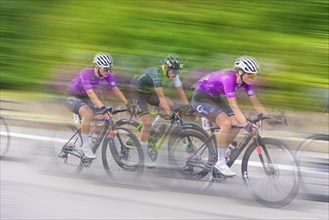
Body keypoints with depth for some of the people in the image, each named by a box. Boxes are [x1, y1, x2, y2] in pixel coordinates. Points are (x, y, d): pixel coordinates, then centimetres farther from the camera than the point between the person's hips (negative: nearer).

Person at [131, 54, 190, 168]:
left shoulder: (173, 74, -12)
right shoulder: (156, 73, -34)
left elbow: (181, 92, -9)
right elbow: (161, 96, -40)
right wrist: (169, 113, -45)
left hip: (150, 93, 7)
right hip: (138, 93, -7)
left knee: (171, 105, -16)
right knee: (146, 123, -17)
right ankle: (145, 157, -9)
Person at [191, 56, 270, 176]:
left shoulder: (244, 80, -10)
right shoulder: (228, 78, -34)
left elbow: (255, 102, -7)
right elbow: (234, 106, -39)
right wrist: (246, 124, -45)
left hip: (215, 98, 8)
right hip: (201, 97, -8)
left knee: (236, 124, -9)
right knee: (226, 123, -25)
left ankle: (224, 148, 16)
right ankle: (220, 163, -15)